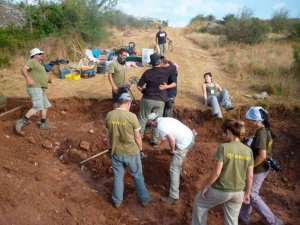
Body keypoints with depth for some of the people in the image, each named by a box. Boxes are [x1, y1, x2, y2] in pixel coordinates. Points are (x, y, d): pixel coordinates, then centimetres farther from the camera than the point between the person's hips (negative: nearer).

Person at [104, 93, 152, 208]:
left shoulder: (109, 115, -7)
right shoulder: (131, 116, -18)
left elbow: (107, 135, 3)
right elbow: (137, 136, -11)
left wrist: (110, 148, 16)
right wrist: (141, 149, 5)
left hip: (116, 152, 3)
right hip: (132, 152, -3)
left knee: (118, 176, 19)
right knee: (138, 176, 16)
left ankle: (117, 201, 33)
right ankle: (144, 199, 31)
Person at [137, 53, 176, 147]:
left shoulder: (147, 72, -6)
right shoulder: (166, 71, -7)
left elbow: (138, 86, -4)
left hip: (147, 99, 0)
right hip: (160, 101, 0)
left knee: (143, 119, 15)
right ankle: (155, 141, 20)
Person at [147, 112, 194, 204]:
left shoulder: (160, 126, -14)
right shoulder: (166, 119, 14)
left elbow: (171, 139, -28)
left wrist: (172, 150, -9)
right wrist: (174, 147, 21)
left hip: (185, 144, -9)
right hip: (190, 137, 10)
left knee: (174, 169, -3)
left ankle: (174, 197, 2)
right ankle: (178, 170, 66)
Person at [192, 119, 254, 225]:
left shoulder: (223, 147, -20)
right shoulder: (248, 151, -4)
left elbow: (216, 172, -19)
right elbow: (250, 176, 2)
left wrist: (206, 187, -5)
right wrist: (247, 193, 15)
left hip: (220, 190, -5)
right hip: (238, 193, 5)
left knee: (199, 202, 23)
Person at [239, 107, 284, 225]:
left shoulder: (261, 133, -26)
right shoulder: (266, 130, 2)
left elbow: (262, 156, -30)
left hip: (258, 170, -9)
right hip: (263, 168, 9)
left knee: (252, 196, 6)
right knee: (249, 192, 21)